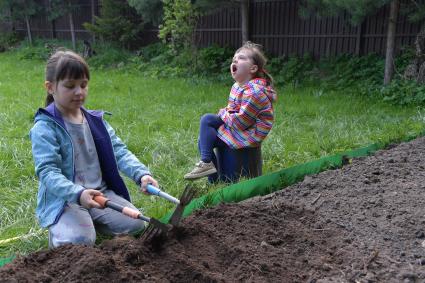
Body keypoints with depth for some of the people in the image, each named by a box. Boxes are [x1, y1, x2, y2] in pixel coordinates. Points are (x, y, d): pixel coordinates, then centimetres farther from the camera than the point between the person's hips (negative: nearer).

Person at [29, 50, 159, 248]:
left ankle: (88, 221, 15)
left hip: (101, 192, 5)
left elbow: (119, 152, -1)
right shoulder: (45, 127, -12)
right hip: (63, 199, -5)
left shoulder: (96, 121, 6)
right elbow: (47, 171, -20)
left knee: (135, 224, -9)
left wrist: (141, 174, -20)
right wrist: (78, 194, -36)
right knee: (79, 241, -28)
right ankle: (58, 230, 8)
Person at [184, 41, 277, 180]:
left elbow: (239, 122, -25)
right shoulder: (237, 86, 9)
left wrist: (222, 114, -8)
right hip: (238, 126, 10)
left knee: (207, 120, -14)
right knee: (203, 141, 6)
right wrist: (225, 114, -5)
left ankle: (206, 163, -10)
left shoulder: (254, 92, -23)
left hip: (249, 134, -10)